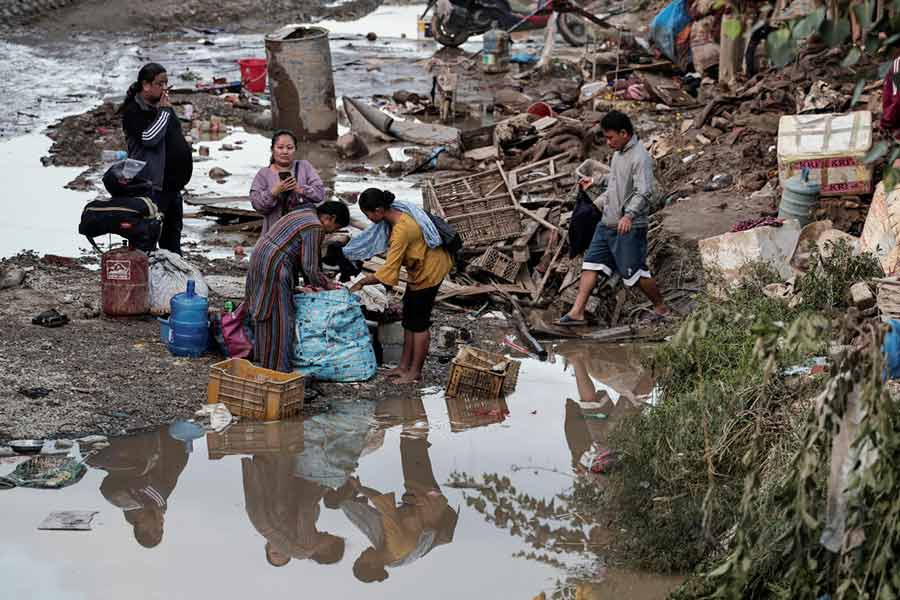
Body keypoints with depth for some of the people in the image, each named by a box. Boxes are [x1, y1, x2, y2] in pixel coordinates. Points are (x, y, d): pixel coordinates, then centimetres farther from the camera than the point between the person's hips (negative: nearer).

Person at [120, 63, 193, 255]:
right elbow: (149, 138, -23)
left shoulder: (165, 106, 16)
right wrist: (163, 112, -15)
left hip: (172, 181, 9)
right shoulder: (133, 111, -10)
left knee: (173, 228, 17)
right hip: (151, 183, -9)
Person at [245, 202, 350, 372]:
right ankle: (279, 368, 0)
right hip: (274, 267, -10)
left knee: (266, 316, 17)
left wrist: (309, 282, 19)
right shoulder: (315, 228, -16)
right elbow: (310, 266, -15)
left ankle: (265, 361, 26)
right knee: (280, 318, -4)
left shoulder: (305, 215, 15)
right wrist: (326, 284, 1)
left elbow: (303, 256, 20)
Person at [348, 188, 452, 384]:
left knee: (418, 322, 1)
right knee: (409, 318, 15)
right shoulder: (395, 213, -6)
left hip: (429, 271, -10)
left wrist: (362, 282, -20)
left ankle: (415, 372, 12)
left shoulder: (401, 231, -34)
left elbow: (387, 272, -31)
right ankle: (404, 365, 23)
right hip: (421, 267, 10)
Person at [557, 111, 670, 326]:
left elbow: (644, 192, -26)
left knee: (634, 272, -2)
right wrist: (597, 204, 24)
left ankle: (661, 308, 18)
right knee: (591, 264, 2)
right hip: (607, 223, 9)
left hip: (629, 227, -9)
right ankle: (577, 312, 2)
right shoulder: (619, 154, 14)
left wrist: (629, 215, -40)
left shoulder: (640, 158, -16)